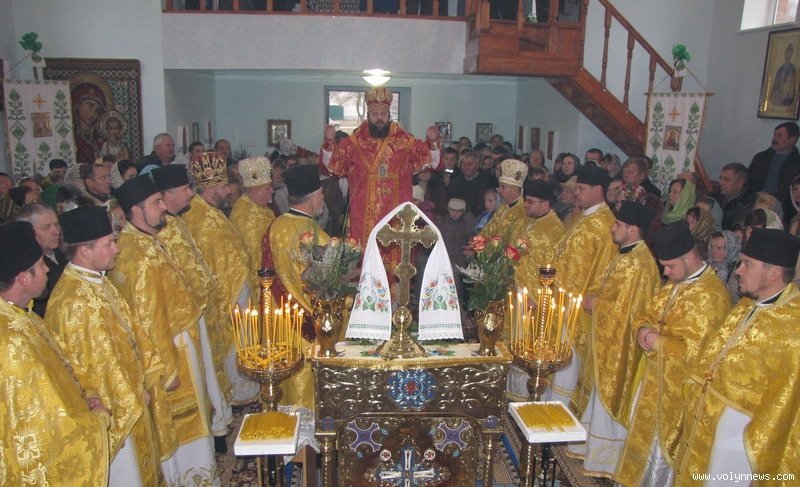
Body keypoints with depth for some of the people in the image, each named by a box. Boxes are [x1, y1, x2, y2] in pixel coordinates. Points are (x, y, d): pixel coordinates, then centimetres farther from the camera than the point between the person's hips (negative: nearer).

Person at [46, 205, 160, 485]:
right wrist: (131, 397, -12)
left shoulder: (95, 281, 0)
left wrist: (141, 378, 10)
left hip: (128, 393, 9)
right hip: (113, 407, -9)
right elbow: (96, 364, -22)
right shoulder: (75, 302, -29)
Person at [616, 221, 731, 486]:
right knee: (645, 435, 21)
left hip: (679, 387, -9)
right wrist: (644, 329, -7)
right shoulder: (675, 283, 5)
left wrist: (658, 341, -17)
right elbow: (648, 315, 14)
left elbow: (694, 351, -27)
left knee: (663, 443, 7)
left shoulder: (710, 295, -24)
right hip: (655, 378, 9)